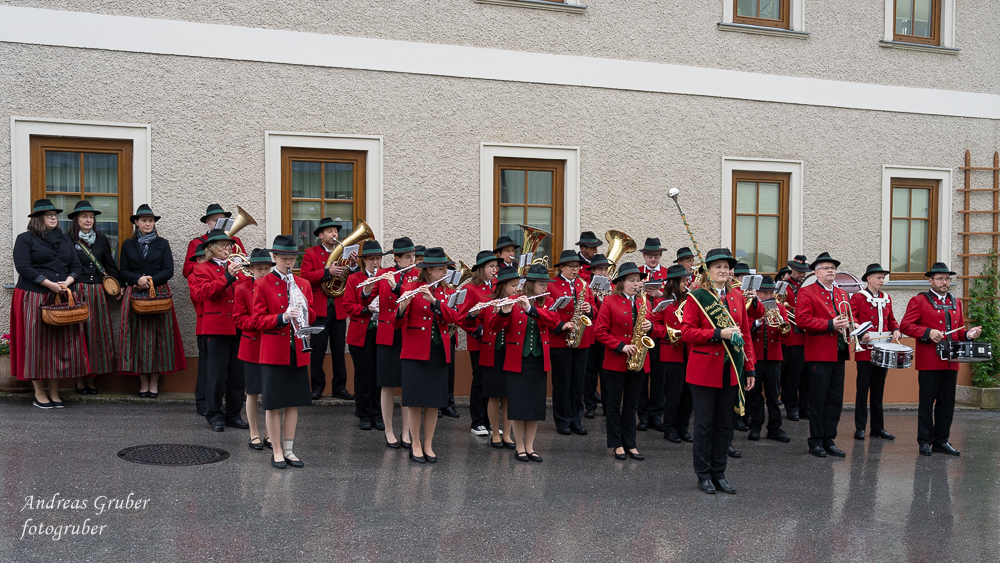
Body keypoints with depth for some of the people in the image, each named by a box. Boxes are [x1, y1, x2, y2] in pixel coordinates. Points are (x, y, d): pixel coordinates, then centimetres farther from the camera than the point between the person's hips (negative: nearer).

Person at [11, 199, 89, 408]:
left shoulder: (64, 239, 17)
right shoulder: (25, 239, 1)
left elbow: (75, 265, 13)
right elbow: (23, 267, -11)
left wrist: (67, 282, -8)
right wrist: (50, 284, -17)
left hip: (62, 298, 5)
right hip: (33, 298, -4)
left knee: (61, 342, 1)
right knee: (36, 343, -3)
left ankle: (54, 393, 7)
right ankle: (39, 394, 3)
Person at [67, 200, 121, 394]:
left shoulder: (102, 240, 13)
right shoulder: (68, 240, 0)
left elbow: (110, 264, 17)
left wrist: (118, 285, 12)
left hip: (97, 291, 4)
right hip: (76, 291, -4)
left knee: (98, 332, 3)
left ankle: (92, 377, 10)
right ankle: (80, 379, 4)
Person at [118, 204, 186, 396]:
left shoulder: (162, 244, 8)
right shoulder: (128, 245, 11)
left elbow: (169, 271, 0)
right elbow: (123, 272, 5)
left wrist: (152, 281, -14)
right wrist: (138, 279, -13)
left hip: (159, 295, -1)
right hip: (135, 297, 1)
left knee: (158, 336, -2)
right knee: (138, 337, -1)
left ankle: (154, 383, 4)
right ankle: (143, 383, 5)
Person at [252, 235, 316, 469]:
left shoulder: (303, 284, 11)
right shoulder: (262, 285, -2)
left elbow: (311, 315, 11)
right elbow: (258, 320, -6)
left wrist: (303, 310, -10)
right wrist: (283, 317, -20)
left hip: (298, 352, 4)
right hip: (273, 351, -4)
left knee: (294, 402, 8)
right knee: (273, 404, 1)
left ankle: (289, 449, 18)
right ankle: (276, 451, 12)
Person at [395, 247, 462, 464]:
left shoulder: (446, 292, 11)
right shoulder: (411, 288, -2)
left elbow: (454, 317, -6)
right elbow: (399, 323, -8)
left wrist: (434, 301, -20)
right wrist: (402, 308, -30)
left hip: (439, 351, 4)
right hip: (416, 350, -4)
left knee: (434, 401, 6)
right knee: (415, 399, -2)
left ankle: (428, 445, 15)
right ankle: (415, 445, 10)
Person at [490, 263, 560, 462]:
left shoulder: (545, 304, 8)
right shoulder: (513, 303, -3)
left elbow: (554, 320, -13)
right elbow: (494, 326, -11)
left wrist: (531, 309, -26)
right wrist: (503, 312, -32)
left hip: (539, 362, 4)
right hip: (517, 362, -4)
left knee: (536, 406, 7)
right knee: (518, 405, 0)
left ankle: (530, 447, 17)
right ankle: (519, 447, 12)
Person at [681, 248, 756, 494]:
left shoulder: (737, 296, 10)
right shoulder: (696, 297, -5)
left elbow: (745, 333, 12)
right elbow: (686, 332, -11)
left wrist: (750, 368, 8)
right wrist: (719, 333, -20)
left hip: (731, 371, 5)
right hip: (705, 370, -5)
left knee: (725, 424, 10)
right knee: (704, 424, 3)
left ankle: (719, 474, 21)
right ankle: (703, 475, 14)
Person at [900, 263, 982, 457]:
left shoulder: (956, 303, 18)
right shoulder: (919, 301, -1)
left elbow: (959, 331, 23)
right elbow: (905, 325, -9)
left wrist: (969, 334, 2)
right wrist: (928, 332, -21)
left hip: (950, 362, 6)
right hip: (929, 362, -6)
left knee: (947, 403, 8)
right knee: (927, 403, 0)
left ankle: (942, 441, 17)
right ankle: (925, 441, 7)